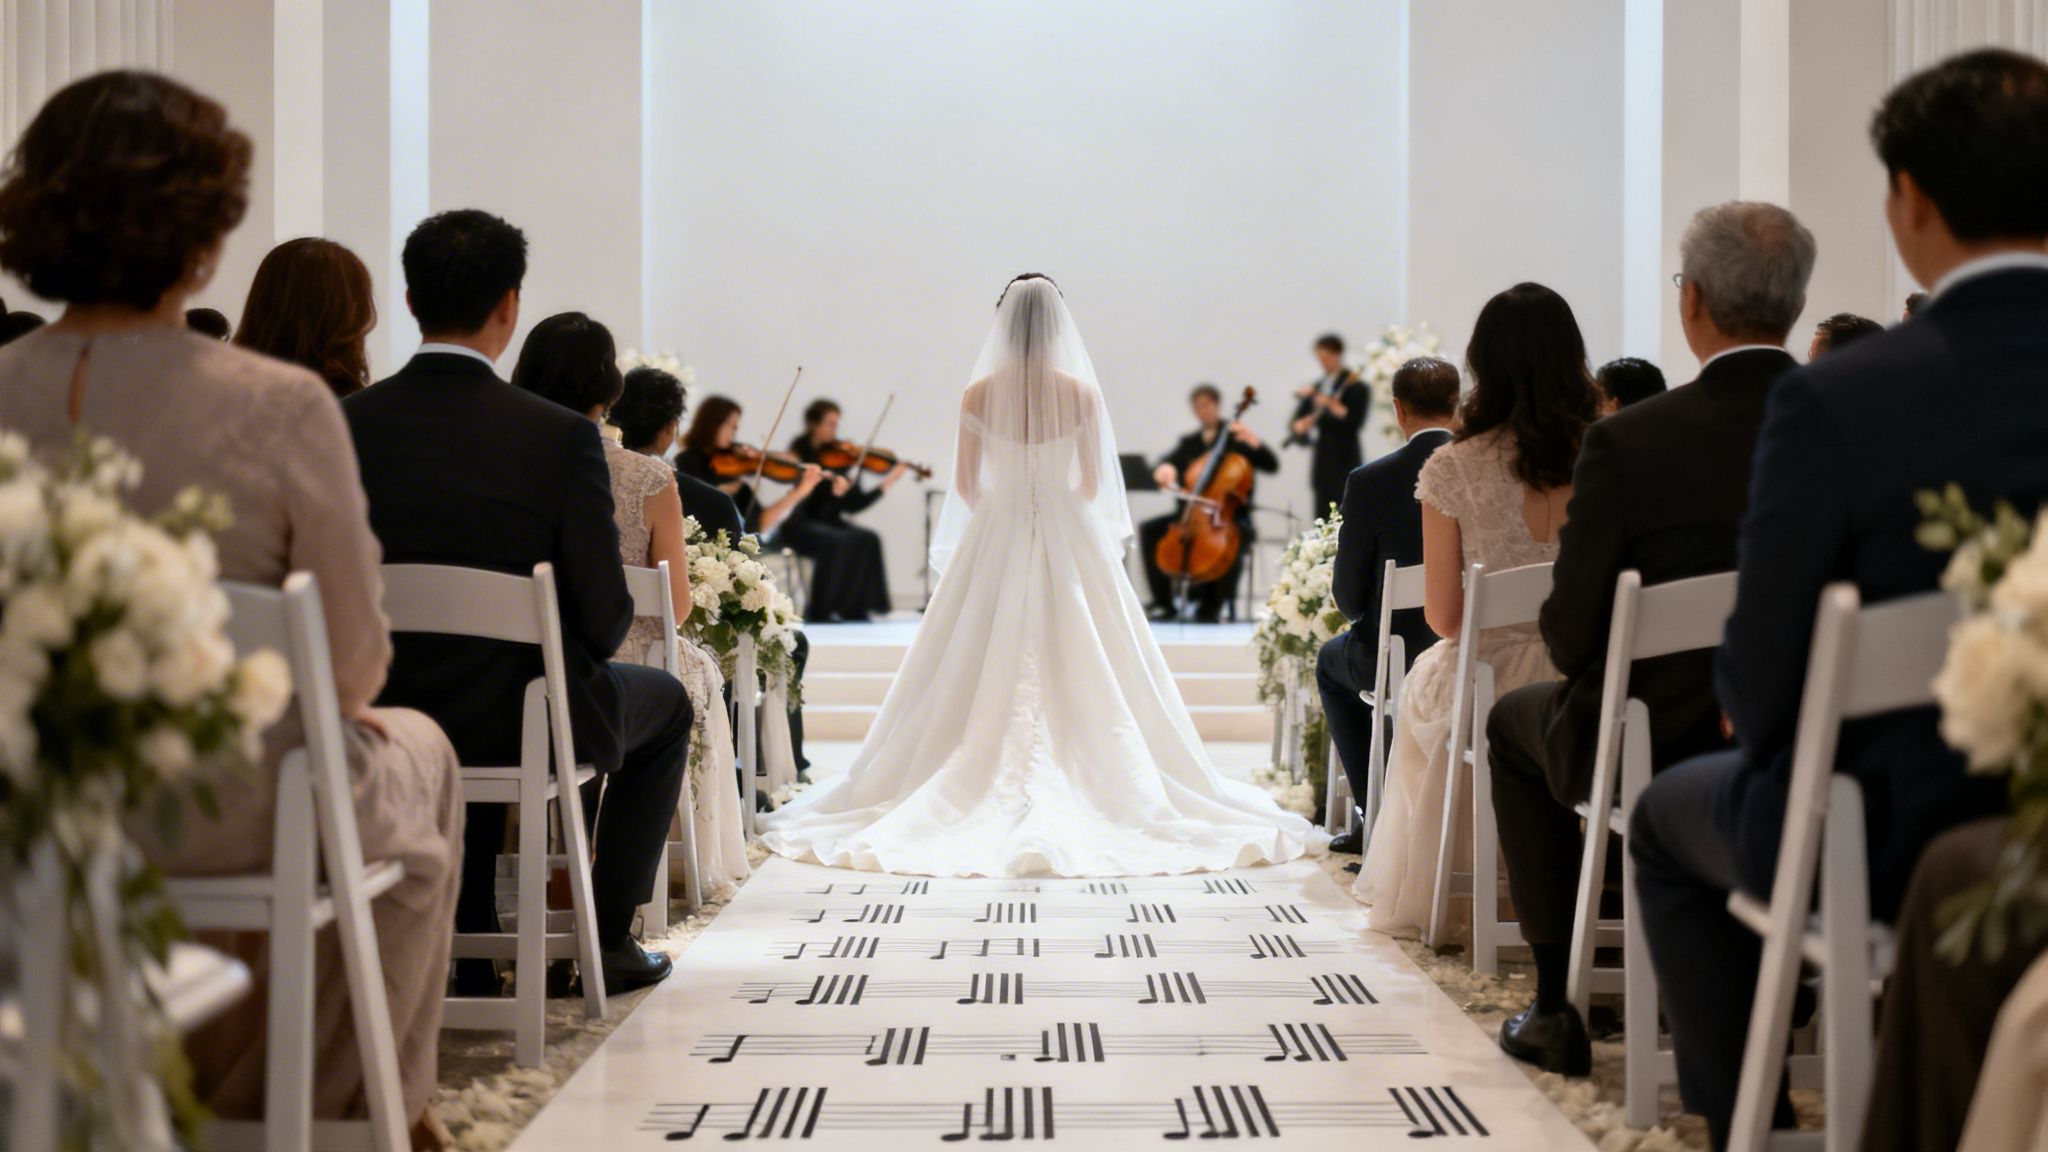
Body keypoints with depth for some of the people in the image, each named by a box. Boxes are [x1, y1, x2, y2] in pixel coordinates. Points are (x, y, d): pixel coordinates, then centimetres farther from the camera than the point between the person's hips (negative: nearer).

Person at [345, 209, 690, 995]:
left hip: (379, 721, 4)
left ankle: (471, 946, 38)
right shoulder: (562, 436, -19)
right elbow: (605, 619, -14)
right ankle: (604, 941, 27)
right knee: (665, 702, 28)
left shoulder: (346, 424, -10)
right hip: (527, 722, -4)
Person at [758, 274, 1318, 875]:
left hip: (994, 539, 1)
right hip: (1069, 543, -1)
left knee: (986, 677, 7)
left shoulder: (979, 394, -5)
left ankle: (994, 790, 7)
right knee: (1078, 671, 5)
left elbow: (965, 483, 2)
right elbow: (1093, 482, 1)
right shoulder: (1082, 393, -7)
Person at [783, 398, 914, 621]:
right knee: (835, 542, -33)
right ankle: (819, 612, -22)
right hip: (799, 523, -5)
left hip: (828, 521, 5)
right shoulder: (800, 451, -3)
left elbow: (853, 504, 2)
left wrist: (886, 484, -10)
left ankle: (856, 610, -18)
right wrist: (828, 481, -39)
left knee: (867, 539, -22)